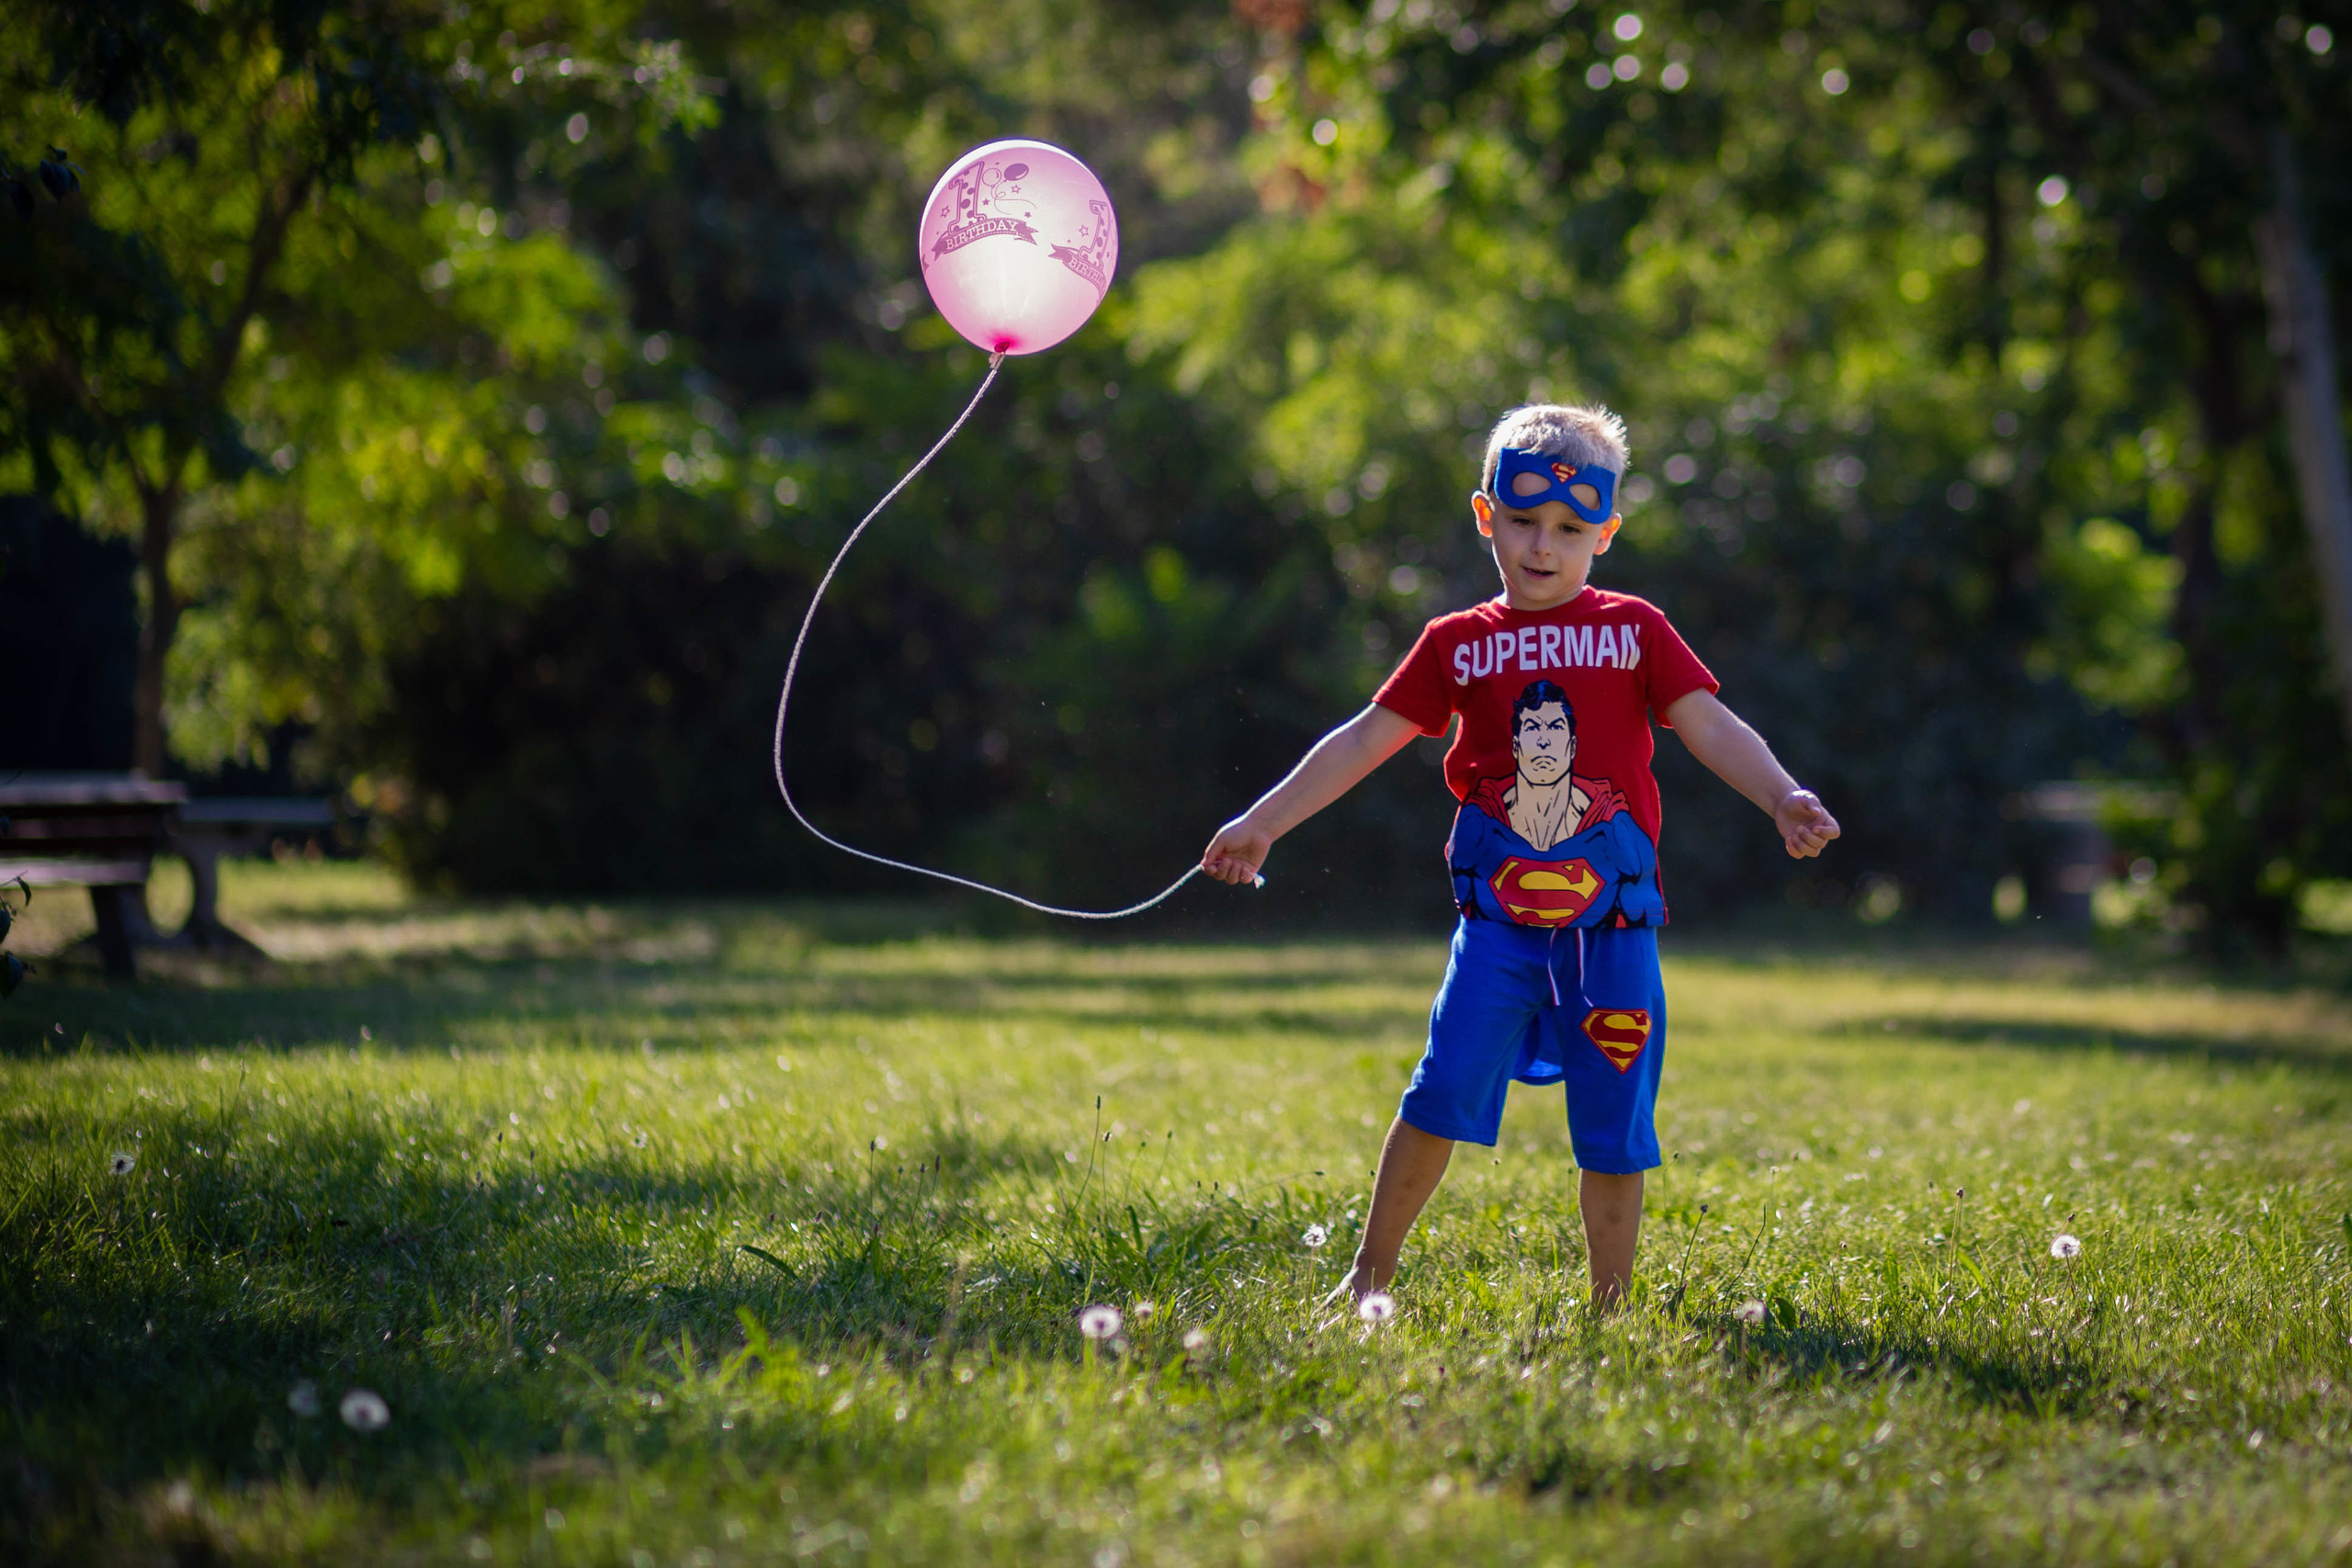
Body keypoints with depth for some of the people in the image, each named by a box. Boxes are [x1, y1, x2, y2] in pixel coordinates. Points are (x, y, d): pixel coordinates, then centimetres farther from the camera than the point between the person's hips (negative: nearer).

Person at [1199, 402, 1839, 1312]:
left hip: (1611, 921, 0)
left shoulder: (1634, 630, 5)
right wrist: (1263, 822, 0)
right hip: (1498, 919, 0)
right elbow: (1367, 740, 6)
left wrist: (1783, 798, -20)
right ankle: (1370, 1274, 1)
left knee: (1613, 1128, 2)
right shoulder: (1457, 643, 7)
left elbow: (1711, 727, -3)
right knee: (1443, 1094, -12)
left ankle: (1609, 1313, 13)